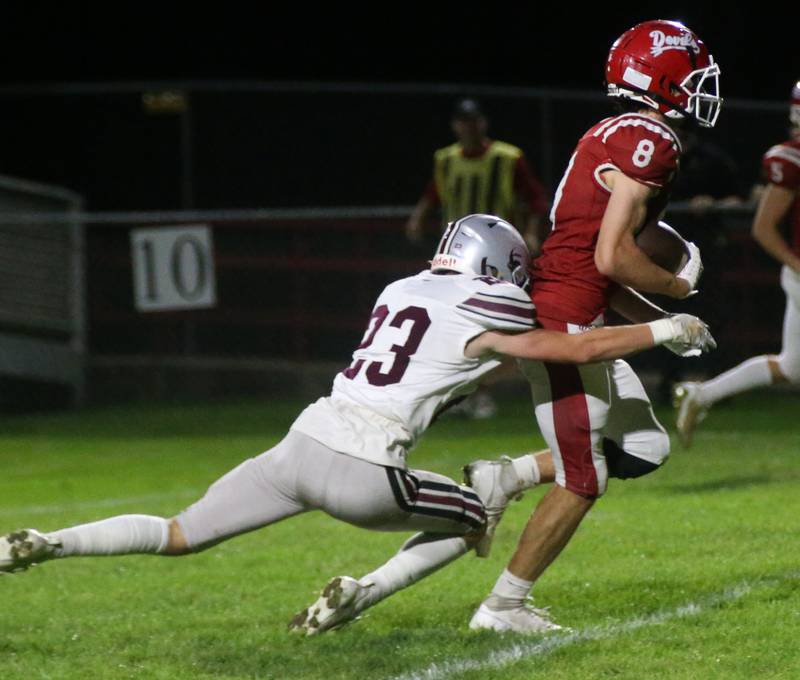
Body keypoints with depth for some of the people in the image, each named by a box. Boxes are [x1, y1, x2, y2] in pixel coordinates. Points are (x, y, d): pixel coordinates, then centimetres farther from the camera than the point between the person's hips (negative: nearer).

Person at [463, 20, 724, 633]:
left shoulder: (614, 139, 17)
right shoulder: (649, 142, -14)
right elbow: (610, 258, -20)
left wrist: (660, 322, 17)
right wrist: (678, 285, -3)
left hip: (578, 324, 10)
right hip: (563, 326, -10)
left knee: (645, 449, 14)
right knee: (583, 481, -2)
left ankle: (503, 478, 14)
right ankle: (503, 606, 5)